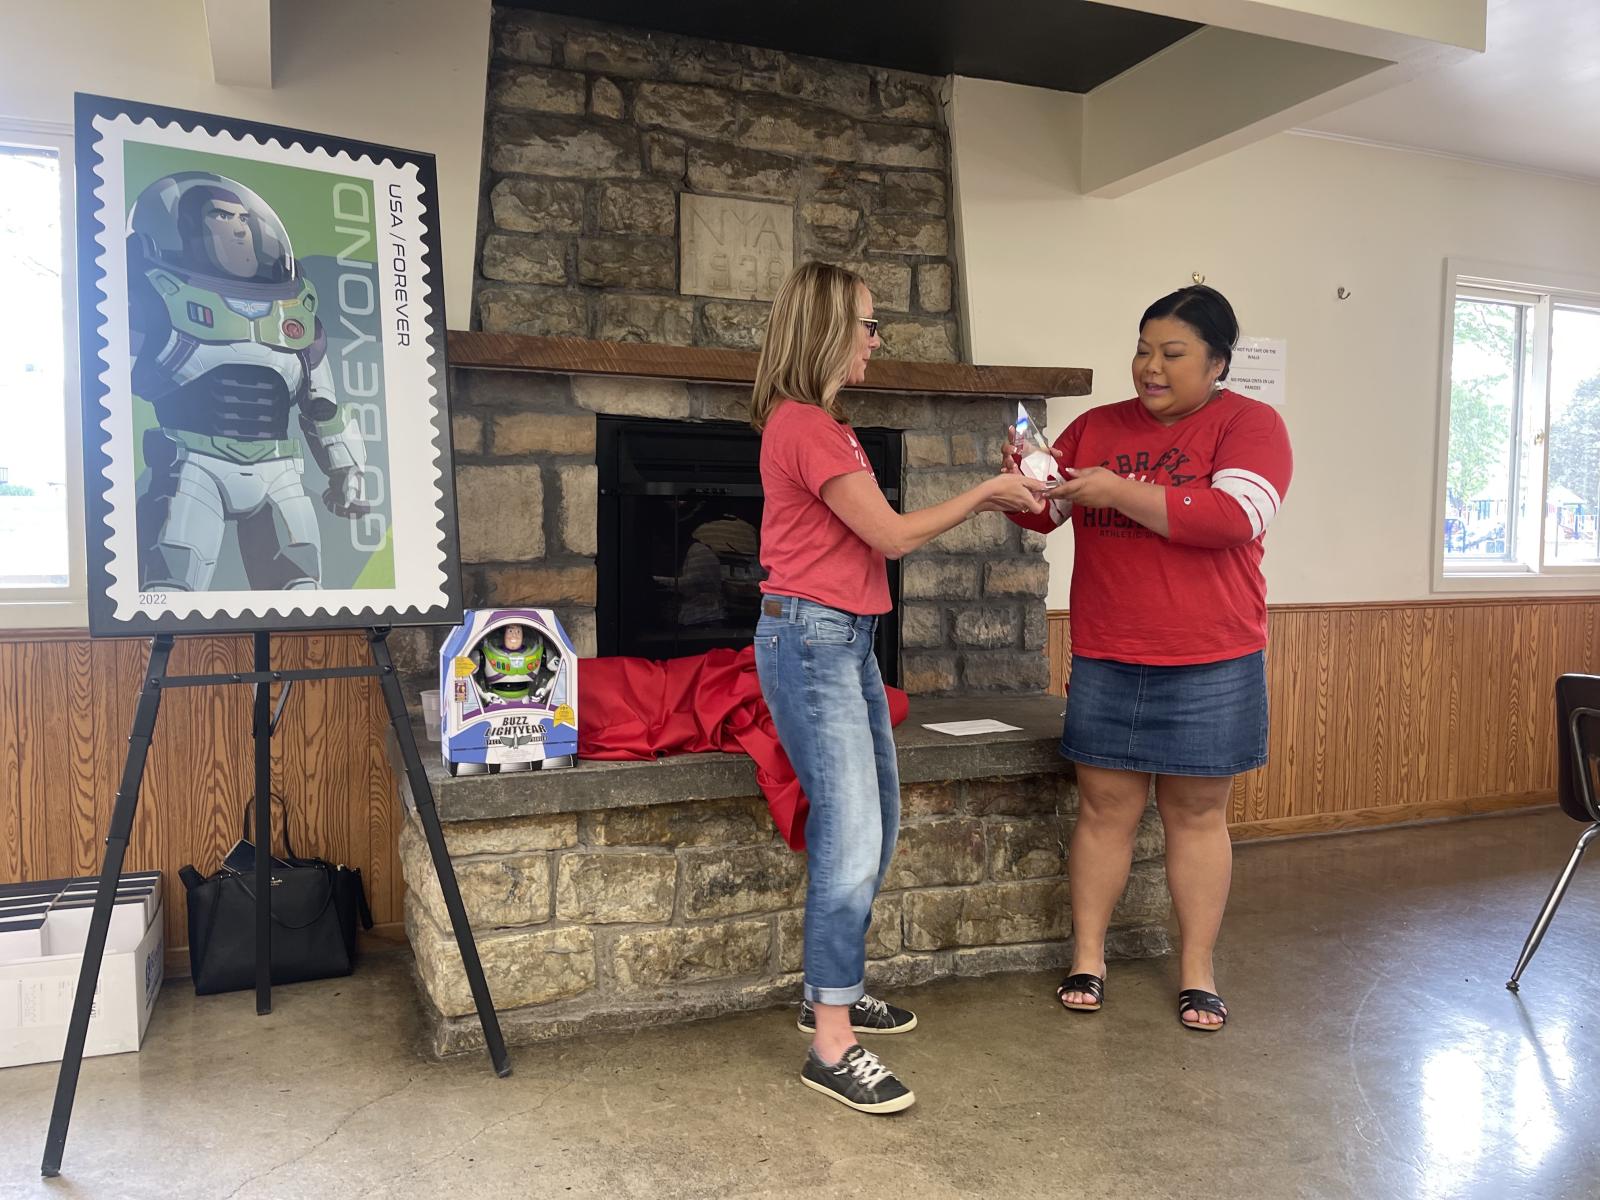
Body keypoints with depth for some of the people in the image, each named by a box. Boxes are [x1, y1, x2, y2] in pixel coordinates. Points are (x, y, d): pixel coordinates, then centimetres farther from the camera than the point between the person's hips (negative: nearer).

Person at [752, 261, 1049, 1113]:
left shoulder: (817, 425, 16)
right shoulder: (805, 426, -15)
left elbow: (873, 533, 13)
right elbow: (893, 535, -14)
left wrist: (985, 500, 11)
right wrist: (982, 493, -1)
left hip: (847, 639, 11)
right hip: (810, 637, -11)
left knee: (874, 824, 16)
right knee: (851, 837, -11)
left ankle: (833, 989, 30)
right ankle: (832, 1047, -2)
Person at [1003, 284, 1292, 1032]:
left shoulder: (1251, 424, -3)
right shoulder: (1096, 427, 8)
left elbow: (1234, 517, -19)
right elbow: (1043, 514, 7)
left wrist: (1120, 491, -22)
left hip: (1209, 665, -2)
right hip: (1106, 661, 3)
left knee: (1197, 813, 7)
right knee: (1103, 807, 7)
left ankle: (1197, 973, 19)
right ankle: (1087, 958, 20)